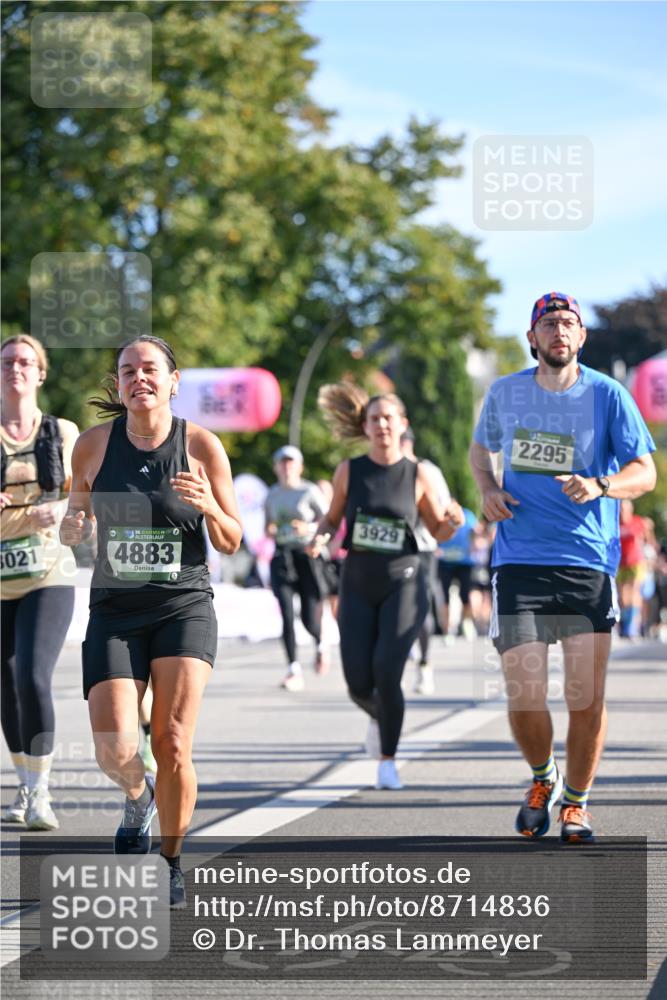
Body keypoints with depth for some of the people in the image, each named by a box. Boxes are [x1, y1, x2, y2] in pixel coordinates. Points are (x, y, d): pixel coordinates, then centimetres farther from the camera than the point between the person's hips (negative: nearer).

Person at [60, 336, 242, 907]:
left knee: (172, 744, -11)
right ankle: (138, 798, 25)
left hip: (185, 607, -1)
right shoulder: (94, 444, 2)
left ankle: (171, 863, 12)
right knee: (115, 752, -12)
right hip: (115, 609, 1)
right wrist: (71, 528, -5)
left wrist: (208, 506, -16)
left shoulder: (201, 446, -1)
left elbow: (231, 543, 4)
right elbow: (77, 518, 17)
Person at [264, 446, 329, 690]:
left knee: (310, 619, -4)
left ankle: (320, 644, 32)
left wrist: (309, 528, -17)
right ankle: (294, 670, -7)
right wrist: (270, 531, 0)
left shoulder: (310, 492, -1)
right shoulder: (272, 495, 11)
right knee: (287, 615, -11)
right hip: (282, 557, 3)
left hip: (307, 554, -3)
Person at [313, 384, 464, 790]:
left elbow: (439, 532, 8)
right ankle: (379, 717, 36)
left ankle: (388, 760, 0)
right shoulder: (349, 472, 3)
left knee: (387, 672, -17)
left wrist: (453, 521, -14)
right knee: (359, 685, -1)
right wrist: (322, 535, -9)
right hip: (358, 586, 2)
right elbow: (333, 518, 13)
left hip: (403, 584, -2)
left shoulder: (417, 475, 0)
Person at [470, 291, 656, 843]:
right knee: (524, 699, -6)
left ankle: (577, 801, 20)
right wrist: (487, 488, 6)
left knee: (587, 699, -3)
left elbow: (645, 472, 1)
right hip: (519, 563, 1)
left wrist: (599, 486, -19)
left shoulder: (607, 395, 1)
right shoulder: (505, 393, 9)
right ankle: (542, 778, 25)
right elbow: (481, 447, 27)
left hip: (589, 563, -1)